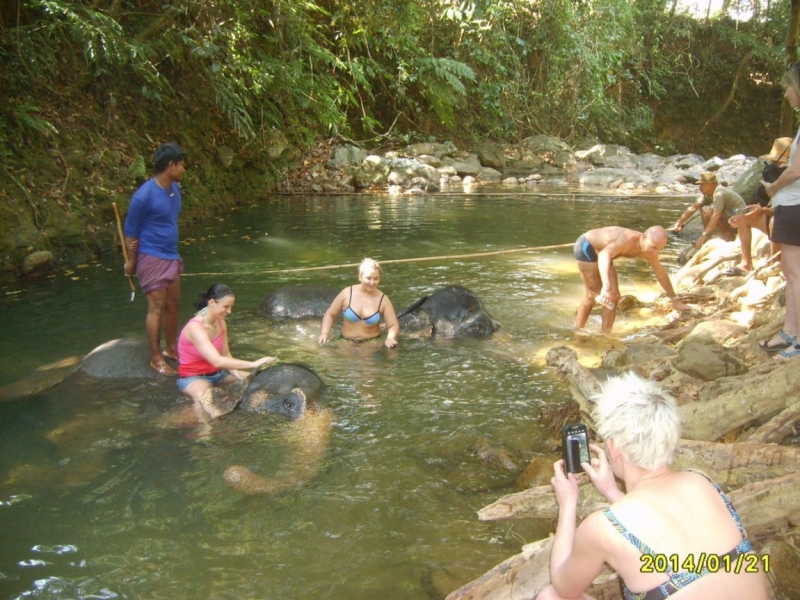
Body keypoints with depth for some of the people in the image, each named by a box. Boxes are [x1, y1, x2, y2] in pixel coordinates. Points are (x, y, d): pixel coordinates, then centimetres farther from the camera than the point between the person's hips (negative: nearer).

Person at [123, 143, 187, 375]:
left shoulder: (175, 189, 4)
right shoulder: (144, 195, -20)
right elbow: (131, 231, -12)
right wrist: (131, 261, -5)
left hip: (171, 257, 8)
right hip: (152, 258, -8)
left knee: (173, 304, 14)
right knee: (157, 307, -4)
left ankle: (172, 348, 28)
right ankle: (156, 358, 7)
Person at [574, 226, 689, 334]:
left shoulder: (649, 251, -10)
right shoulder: (628, 239, -37)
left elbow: (661, 274, 7)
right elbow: (604, 255, -55)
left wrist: (675, 300, 14)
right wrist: (606, 285, -69)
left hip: (598, 250, 9)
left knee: (592, 296, 18)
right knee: (611, 296, -9)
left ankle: (577, 331, 32)